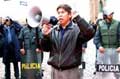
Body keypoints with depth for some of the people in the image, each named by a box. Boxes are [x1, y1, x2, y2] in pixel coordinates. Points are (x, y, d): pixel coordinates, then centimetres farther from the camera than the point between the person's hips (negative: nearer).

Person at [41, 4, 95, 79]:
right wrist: (45, 36, -10)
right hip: (55, 71, 4)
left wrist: (78, 18, -30)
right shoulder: (53, 30, 5)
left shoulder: (77, 29, -8)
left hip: (71, 71, -4)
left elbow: (90, 33, -26)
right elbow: (46, 48, 8)